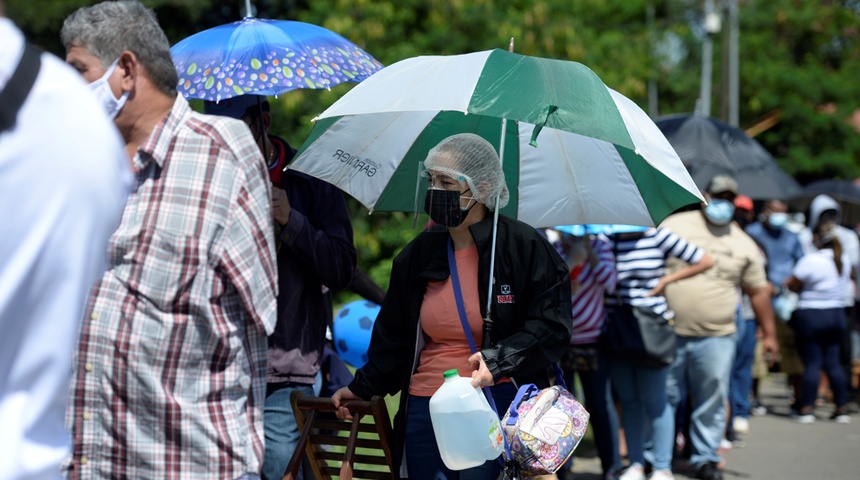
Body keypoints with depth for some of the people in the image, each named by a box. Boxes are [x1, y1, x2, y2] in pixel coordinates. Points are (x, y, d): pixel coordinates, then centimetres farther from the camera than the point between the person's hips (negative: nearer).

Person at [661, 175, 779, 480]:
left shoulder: (743, 244, 9)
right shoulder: (674, 226, 3)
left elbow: (758, 291, 14)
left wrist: (768, 334, 13)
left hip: (716, 337, 2)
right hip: (669, 333, -2)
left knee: (712, 402, 3)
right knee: (663, 398, 2)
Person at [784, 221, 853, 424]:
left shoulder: (811, 260, -17)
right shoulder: (844, 259, 2)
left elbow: (792, 285, -9)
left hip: (811, 315, -5)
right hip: (837, 314, 5)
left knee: (812, 363, -2)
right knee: (833, 361, 10)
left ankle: (807, 409, -2)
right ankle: (841, 409, 10)